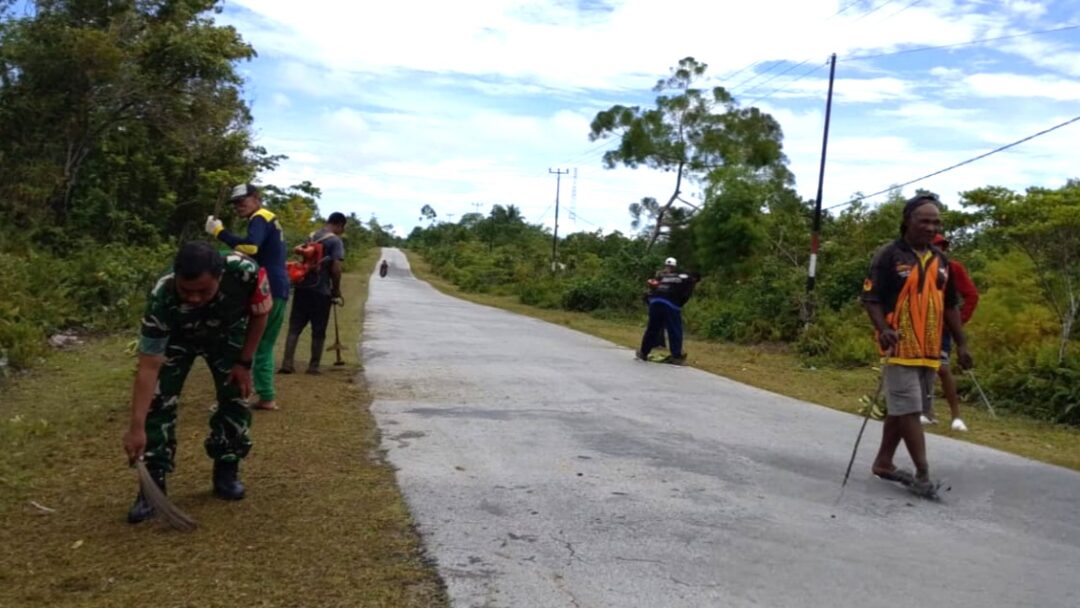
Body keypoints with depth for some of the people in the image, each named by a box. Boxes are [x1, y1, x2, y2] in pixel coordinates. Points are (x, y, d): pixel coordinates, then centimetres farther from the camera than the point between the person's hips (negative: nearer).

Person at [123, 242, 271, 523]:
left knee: (235, 398, -3)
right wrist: (136, 427, -41)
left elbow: (260, 314, -18)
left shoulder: (245, 273, -42)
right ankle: (153, 484, -2)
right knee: (159, 402, -14)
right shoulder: (162, 298, -42)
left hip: (228, 336, 1)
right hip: (177, 338, -1)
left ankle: (226, 473, 16)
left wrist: (244, 362, -15)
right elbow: (149, 367, -38)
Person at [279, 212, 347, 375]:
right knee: (318, 331, 5)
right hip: (321, 291, -5)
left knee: (294, 327, 7)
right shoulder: (336, 241, -7)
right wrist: (336, 290, -3)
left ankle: (287, 364, 0)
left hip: (302, 287, 6)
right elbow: (335, 268, -15)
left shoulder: (311, 237, 14)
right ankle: (313, 366, 9)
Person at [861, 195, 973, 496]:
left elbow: (949, 305, 19)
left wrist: (961, 344, 15)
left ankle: (884, 462, 24)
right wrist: (882, 329, -27)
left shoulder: (941, 261, 12)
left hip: (929, 349, 7)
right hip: (901, 347, -7)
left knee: (902, 409, 13)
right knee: (908, 409, -6)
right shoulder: (889, 256, -8)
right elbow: (870, 298, -11)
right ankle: (923, 473, -3)